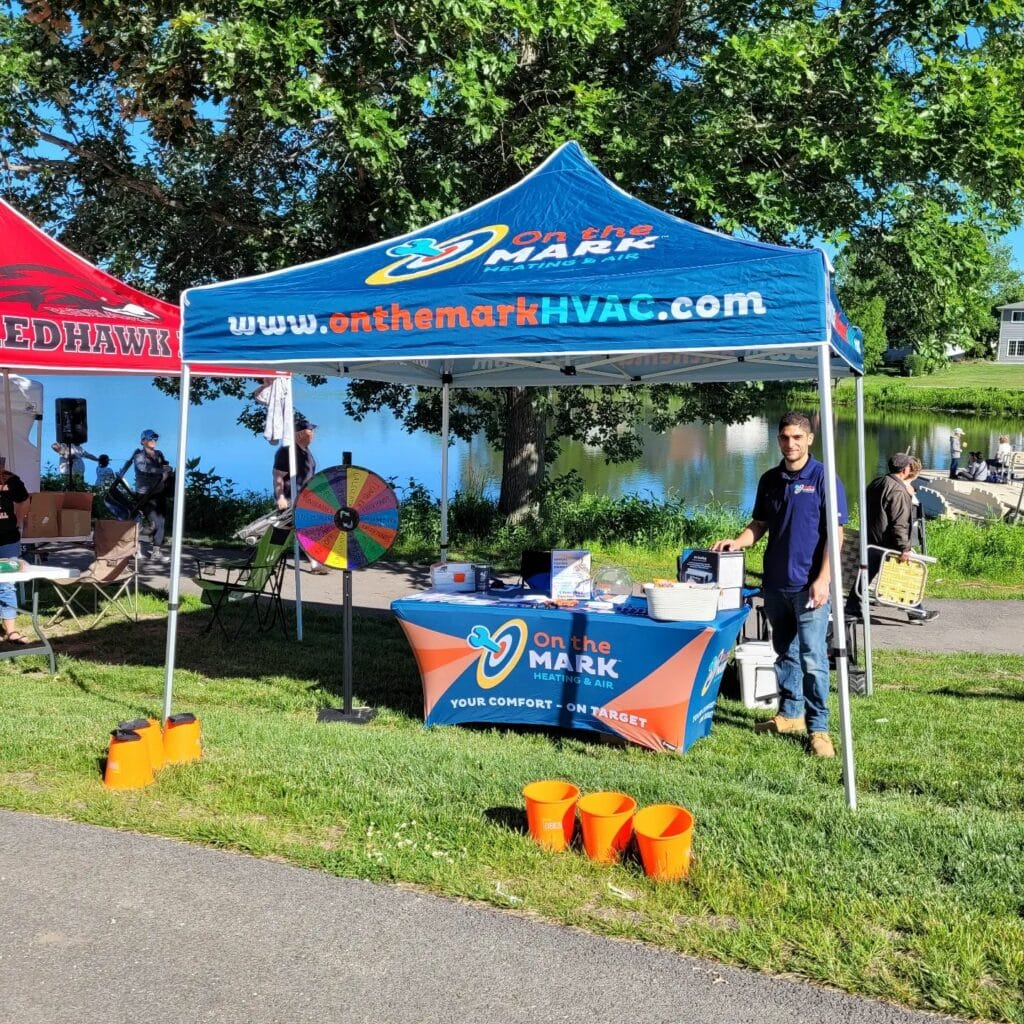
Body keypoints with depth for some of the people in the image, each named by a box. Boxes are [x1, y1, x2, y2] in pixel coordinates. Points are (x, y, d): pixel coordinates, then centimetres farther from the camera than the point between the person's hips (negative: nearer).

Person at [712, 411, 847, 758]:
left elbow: (835, 533, -9)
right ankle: (790, 713, 30)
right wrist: (737, 542, -2)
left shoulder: (823, 478, -8)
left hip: (809, 585, -6)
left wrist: (823, 579, -16)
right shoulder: (770, 480, 9)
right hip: (775, 582, 6)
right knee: (785, 652, 16)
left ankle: (818, 727, 4)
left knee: (812, 658, -4)